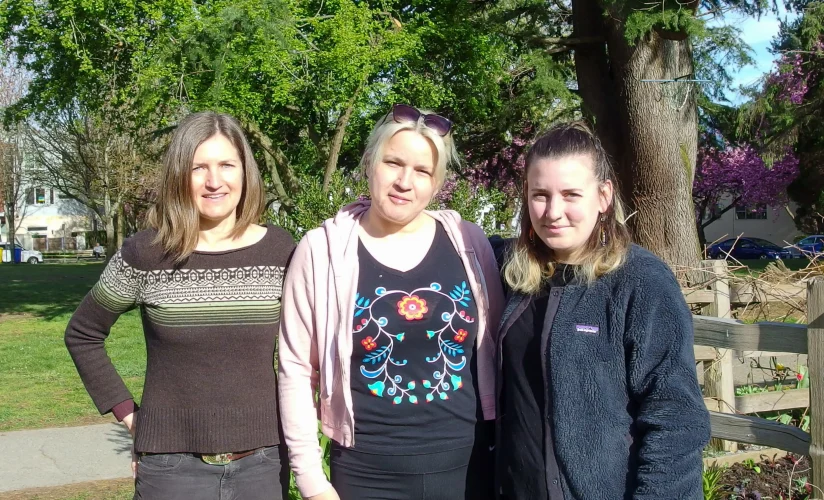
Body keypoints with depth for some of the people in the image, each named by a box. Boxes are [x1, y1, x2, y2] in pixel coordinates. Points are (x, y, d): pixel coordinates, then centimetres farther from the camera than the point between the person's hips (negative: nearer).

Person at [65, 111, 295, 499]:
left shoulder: (280, 251, -3)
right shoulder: (145, 254, -7)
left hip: (263, 460, 2)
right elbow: (82, 334, 5)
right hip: (173, 464, -1)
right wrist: (125, 410, -1)